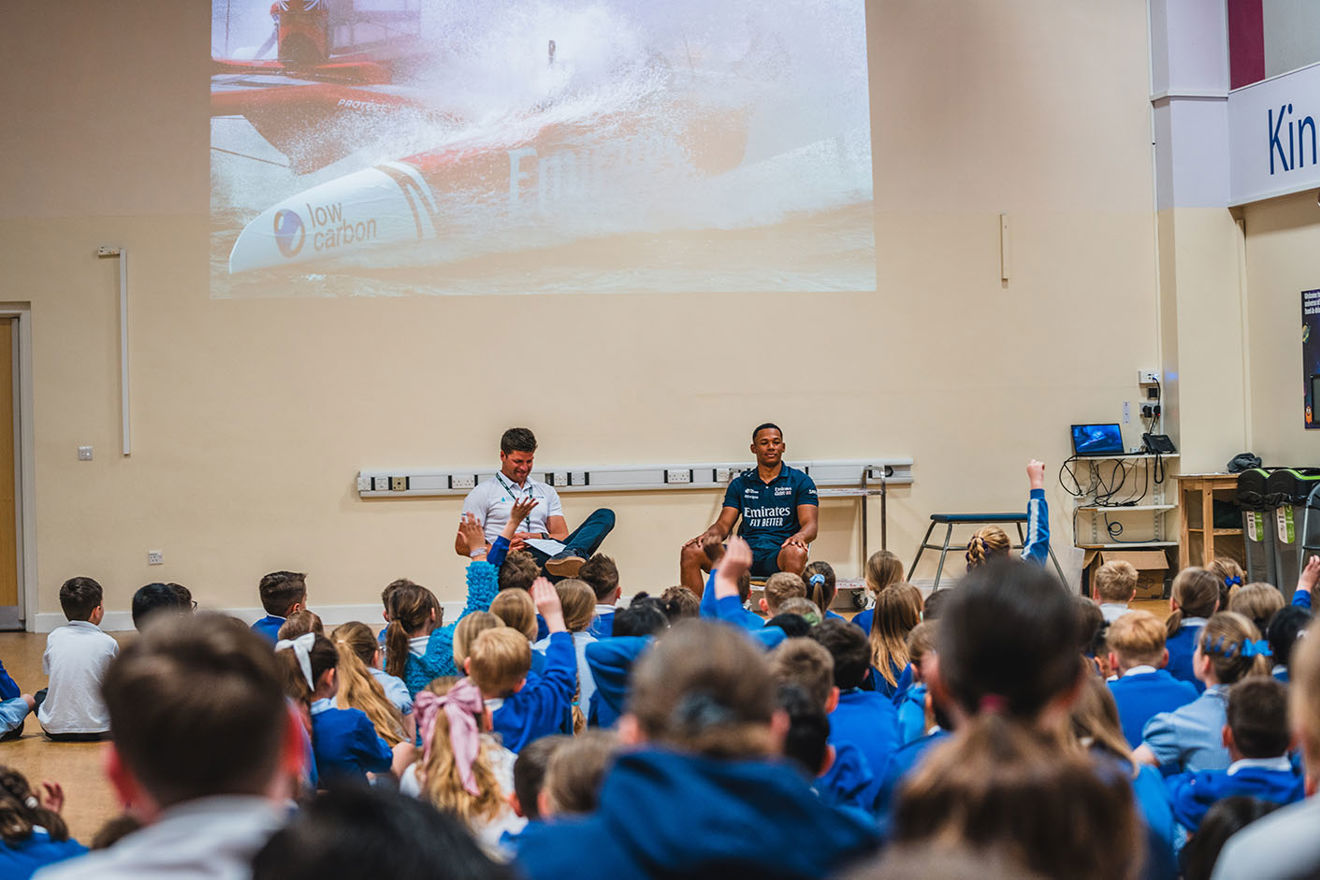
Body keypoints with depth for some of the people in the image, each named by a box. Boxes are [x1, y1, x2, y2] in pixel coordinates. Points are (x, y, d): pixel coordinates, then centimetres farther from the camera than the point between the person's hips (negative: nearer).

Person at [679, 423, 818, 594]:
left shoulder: (800, 481, 11)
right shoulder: (740, 483, 21)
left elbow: (810, 525, 1)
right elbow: (724, 524, 16)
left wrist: (799, 536, -25)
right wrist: (711, 535, -10)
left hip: (778, 553, -3)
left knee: (796, 553, -41)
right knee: (690, 552, -20)